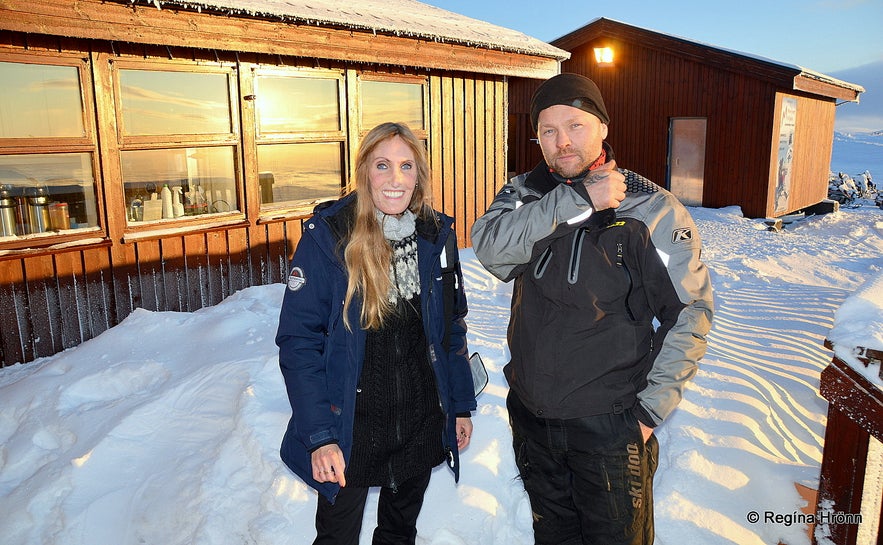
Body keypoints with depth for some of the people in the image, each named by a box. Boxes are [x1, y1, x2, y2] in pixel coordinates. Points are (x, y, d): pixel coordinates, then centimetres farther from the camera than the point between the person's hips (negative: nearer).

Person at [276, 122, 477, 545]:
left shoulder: (436, 235, -1)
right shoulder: (327, 236, -14)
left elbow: (452, 327, 8)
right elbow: (298, 340, -15)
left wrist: (461, 405, 8)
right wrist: (320, 436, -19)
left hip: (422, 424, 4)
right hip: (351, 428, -3)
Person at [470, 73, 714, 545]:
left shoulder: (652, 208, -12)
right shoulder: (525, 193, -1)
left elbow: (691, 310, -10)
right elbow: (488, 246, -21)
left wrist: (652, 407, -13)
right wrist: (576, 199, -27)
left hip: (611, 426, -3)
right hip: (530, 416, 4)